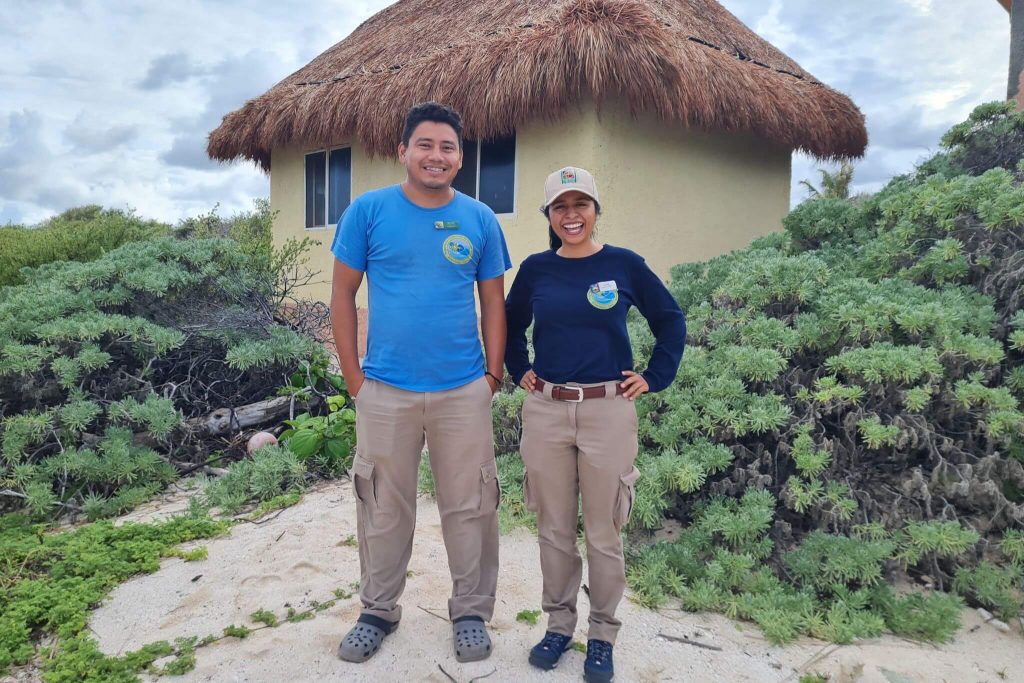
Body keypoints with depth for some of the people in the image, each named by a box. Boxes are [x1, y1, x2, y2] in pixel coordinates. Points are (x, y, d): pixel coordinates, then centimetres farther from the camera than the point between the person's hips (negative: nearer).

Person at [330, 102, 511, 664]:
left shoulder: (480, 219, 2)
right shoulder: (368, 211, -2)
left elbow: (493, 301, 7)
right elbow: (342, 294, 1)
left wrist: (493, 374, 2)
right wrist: (353, 375, -2)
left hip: (464, 391, 1)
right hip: (385, 390, -1)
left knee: (470, 506, 10)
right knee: (383, 507, 13)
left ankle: (471, 612, 30)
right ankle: (378, 610, 33)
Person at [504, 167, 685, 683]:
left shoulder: (624, 264, -2)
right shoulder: (535, 269, 4)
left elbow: (671, 322, 7)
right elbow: (511, 325, 20)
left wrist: (654, 378, 2)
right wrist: (519, 370, 10)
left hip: (609, 412, -2)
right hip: (545, 411, 2)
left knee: (604, 533, 6)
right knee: (554, 529, 11)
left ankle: (602, 635, 23)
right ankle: (558, 623, 29)